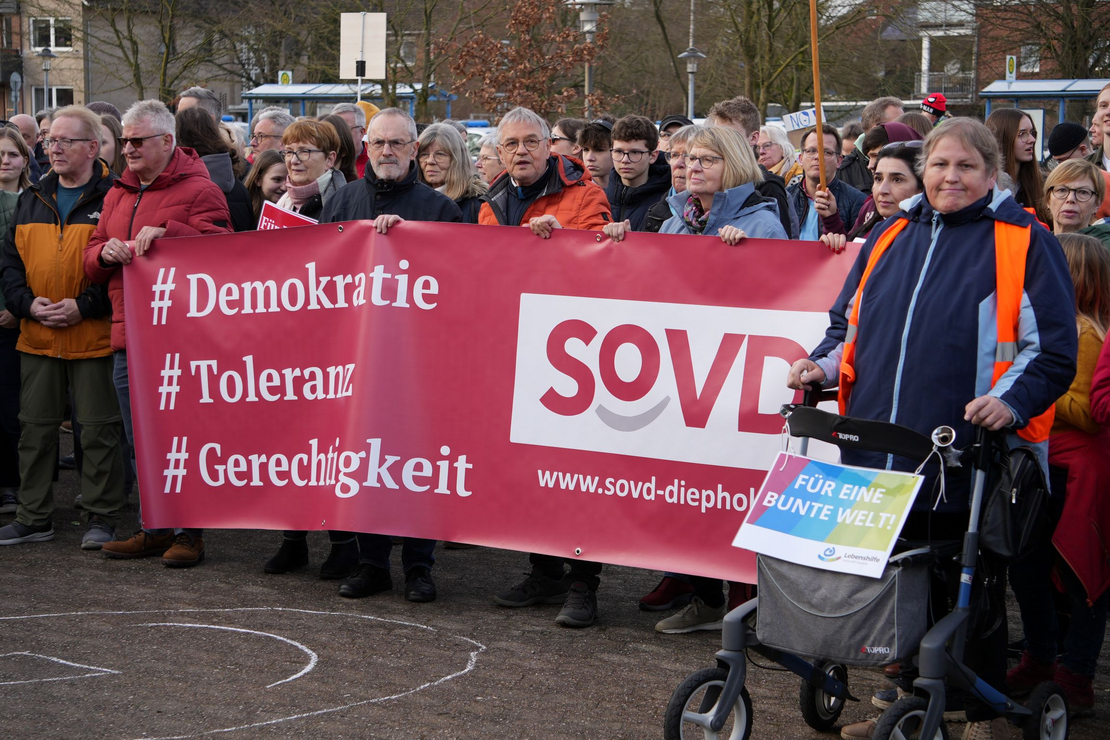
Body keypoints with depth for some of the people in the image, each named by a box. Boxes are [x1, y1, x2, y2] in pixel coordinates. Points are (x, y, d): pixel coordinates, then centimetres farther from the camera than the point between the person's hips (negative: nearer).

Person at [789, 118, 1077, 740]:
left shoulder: (1024, 243, 0)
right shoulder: (889, 238, 15)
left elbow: (1054, 352, -3)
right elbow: (850, 325, 25)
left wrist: (1011, 400, -19)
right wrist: (824, 365, 5)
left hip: (971, 464, -5)